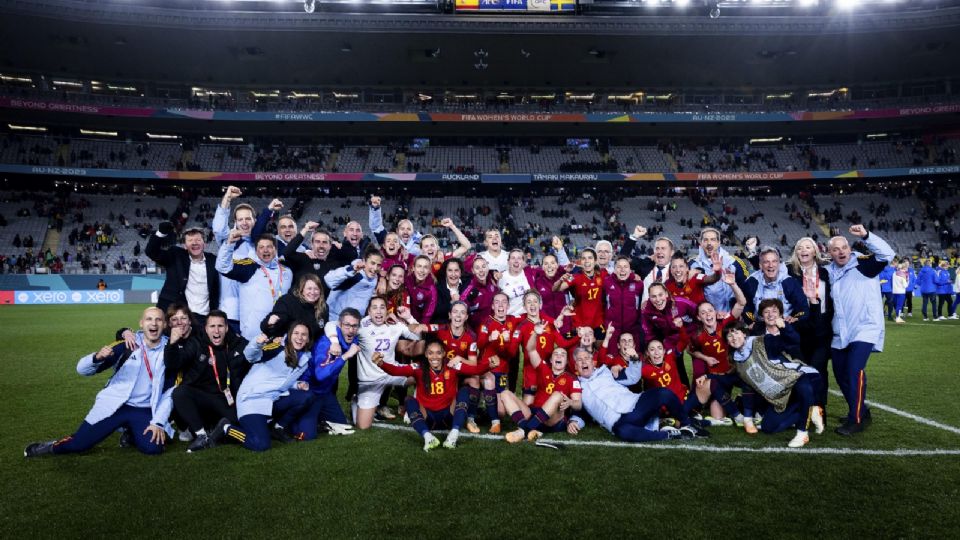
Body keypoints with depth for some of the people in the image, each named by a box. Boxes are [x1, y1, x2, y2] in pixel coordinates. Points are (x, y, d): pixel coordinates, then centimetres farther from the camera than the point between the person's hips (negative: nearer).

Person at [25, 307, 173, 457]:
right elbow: (82, 369, -8)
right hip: (114, 405, -1)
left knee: (153, 448, -18)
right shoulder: (126, 345, -7)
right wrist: (97, 357, -30)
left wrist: (158, 422, -8)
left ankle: (131, 433, 16)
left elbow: (169, 391, -1)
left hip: (144, 410, 1)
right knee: (78, 444, -8)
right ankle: (53, 446, 27)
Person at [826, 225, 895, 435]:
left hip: (865, 328, -7)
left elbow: (886, 254, -22)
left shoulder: (863, 264, -5)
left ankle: (856, 420, -7)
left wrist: (865, 236, -31)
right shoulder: (830, 272, 10)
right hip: (840, 333, 7)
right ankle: (861, 412, 31)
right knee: (840, 374, 12)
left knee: (855, 371, -18)